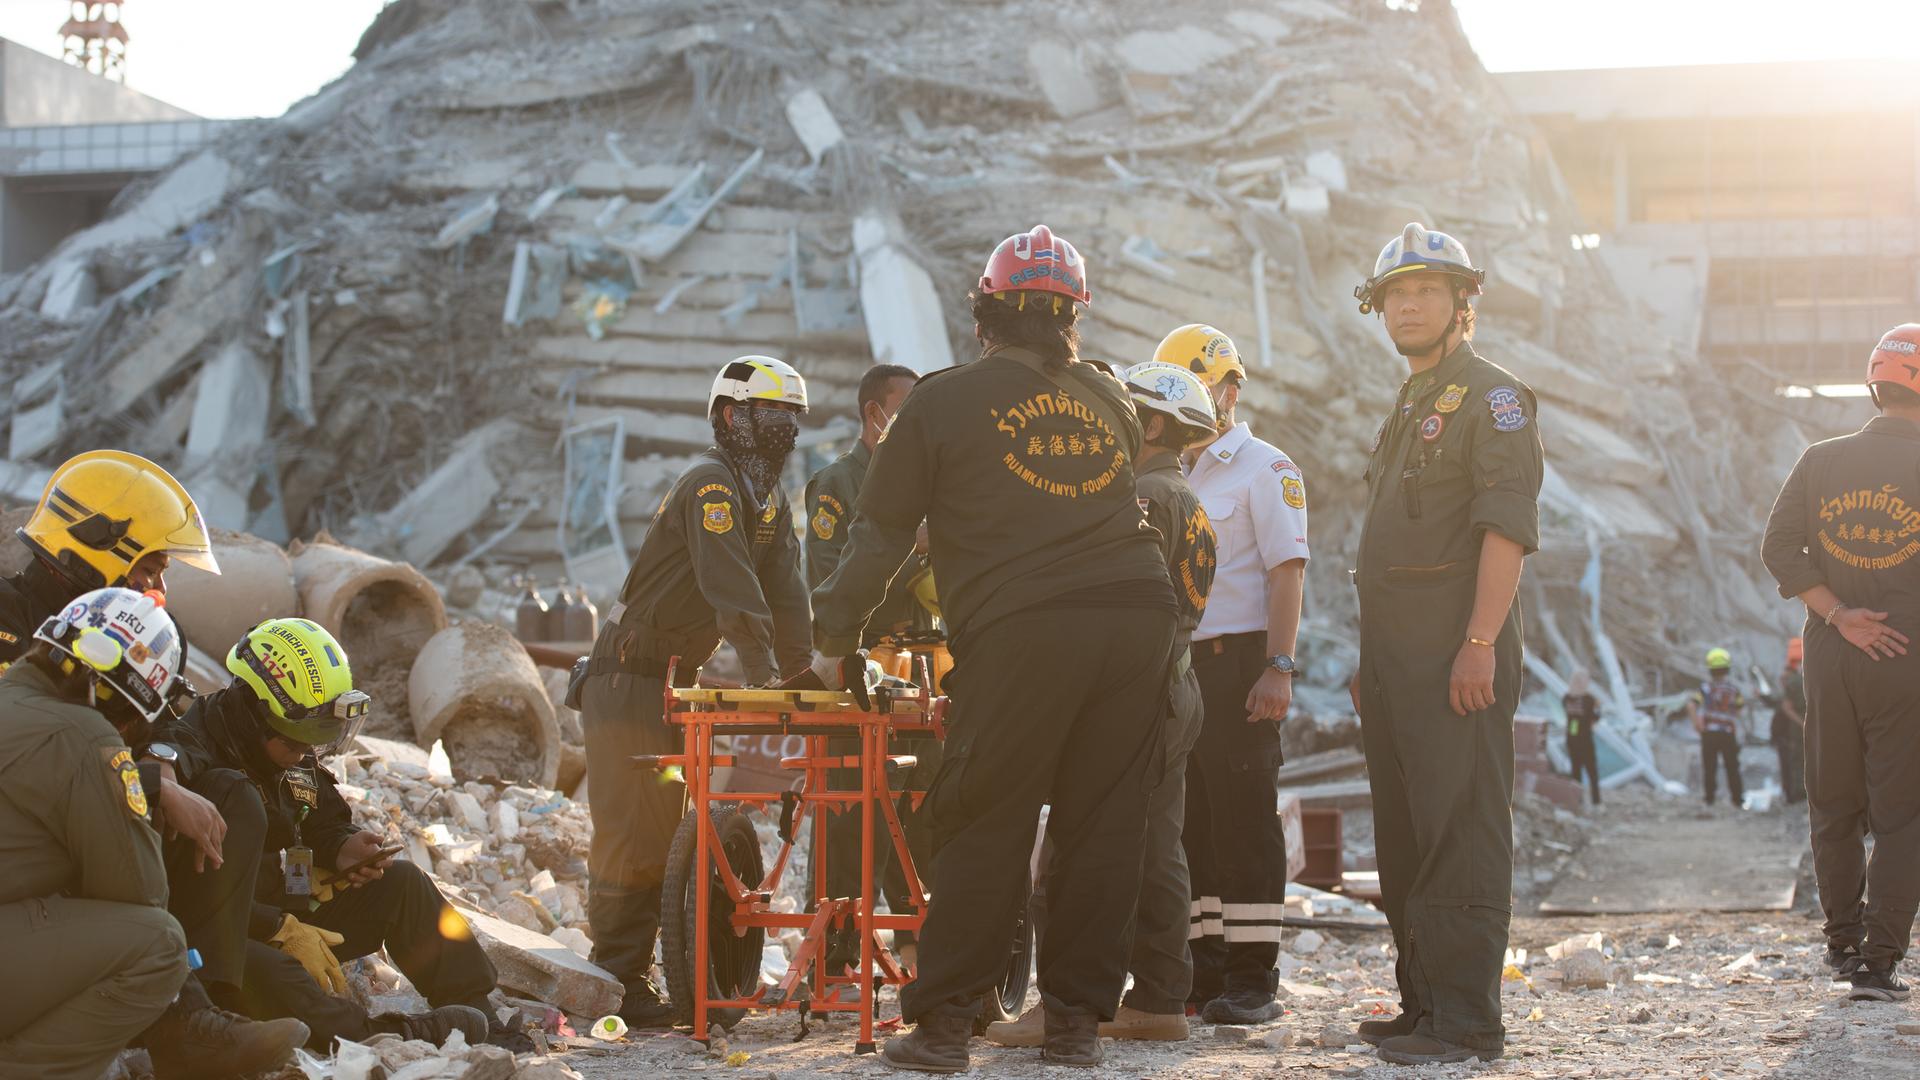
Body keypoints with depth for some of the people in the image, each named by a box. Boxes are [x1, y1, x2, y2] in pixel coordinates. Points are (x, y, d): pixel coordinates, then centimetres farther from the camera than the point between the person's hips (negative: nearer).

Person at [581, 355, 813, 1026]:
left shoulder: (770, 499, 12)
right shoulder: (711, 485, -18)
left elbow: (786, 593, 5)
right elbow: (732, 588, -28)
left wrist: (802, 673, -5)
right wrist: (765, 674, -35)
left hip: (677, 680, 10)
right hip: (628, 675, -10)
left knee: (669, 826, 10)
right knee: (631, 831, -10)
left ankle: (639, 971, 17)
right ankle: (618, 983, -6)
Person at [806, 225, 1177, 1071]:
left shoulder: (942, 402, 6)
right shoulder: (1110, 401, 19)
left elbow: (881, 533, 8)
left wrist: (835, 638, 15)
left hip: (1019, 630, -4)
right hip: (1137, 619, 4)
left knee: (984, 827, 2)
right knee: (1104, 824, 9)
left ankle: (942, 1023, 5)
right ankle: (1076, 1019, 13)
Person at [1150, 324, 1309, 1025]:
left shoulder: (1264, 468, -2)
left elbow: (1286, 571, -10)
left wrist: (1278, 667, -19)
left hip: (1238, 661, -7)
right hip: (1174, 666, 7)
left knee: (1245, 819, -7)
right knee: (1188, 822, 8)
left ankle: (1253, 980, -5)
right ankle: (1203, 970, 15)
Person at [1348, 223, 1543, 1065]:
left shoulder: (1490, 396, -5)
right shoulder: (1407, 408, 23)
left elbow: (1508, 527, -16)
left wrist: (1480, 642, -23)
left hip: (1456, 656, -9)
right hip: (1395, 660, 9)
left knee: (1459, 833, -9)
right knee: (1404, 837, 12)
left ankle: (1467, 1021, -8)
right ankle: (1423, 1004, 19)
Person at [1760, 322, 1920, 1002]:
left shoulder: (1820, 462, 3)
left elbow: (1779, 546, -3)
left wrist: (1837, 614, -6)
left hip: (1831, 657, 3)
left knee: (1835, 807, 15)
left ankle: (1844, 941, 21)